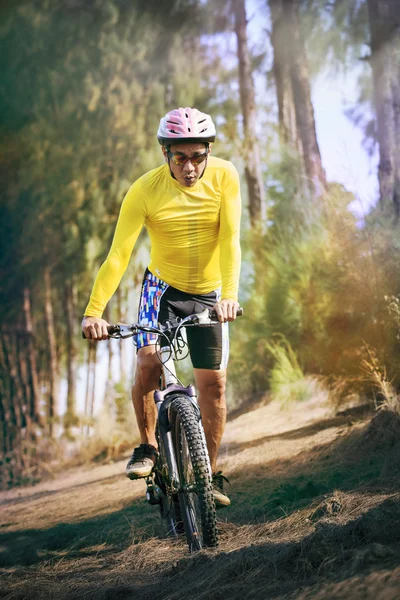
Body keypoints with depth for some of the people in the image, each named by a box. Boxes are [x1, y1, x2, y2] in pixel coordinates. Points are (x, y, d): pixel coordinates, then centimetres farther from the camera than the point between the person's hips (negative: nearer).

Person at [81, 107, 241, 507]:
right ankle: (147, 447, 0)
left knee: (213, 383, -2)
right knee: (148, 362, -23)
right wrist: (94, 310, -34)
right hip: (162, 286, -1)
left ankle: (208, 473, 14)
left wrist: (229, 293, -37)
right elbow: (118, 253, -24)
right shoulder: (145, 190, -20)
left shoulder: (223, 176, -16)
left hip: (208, 294, 1)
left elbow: (229, 239, -22)